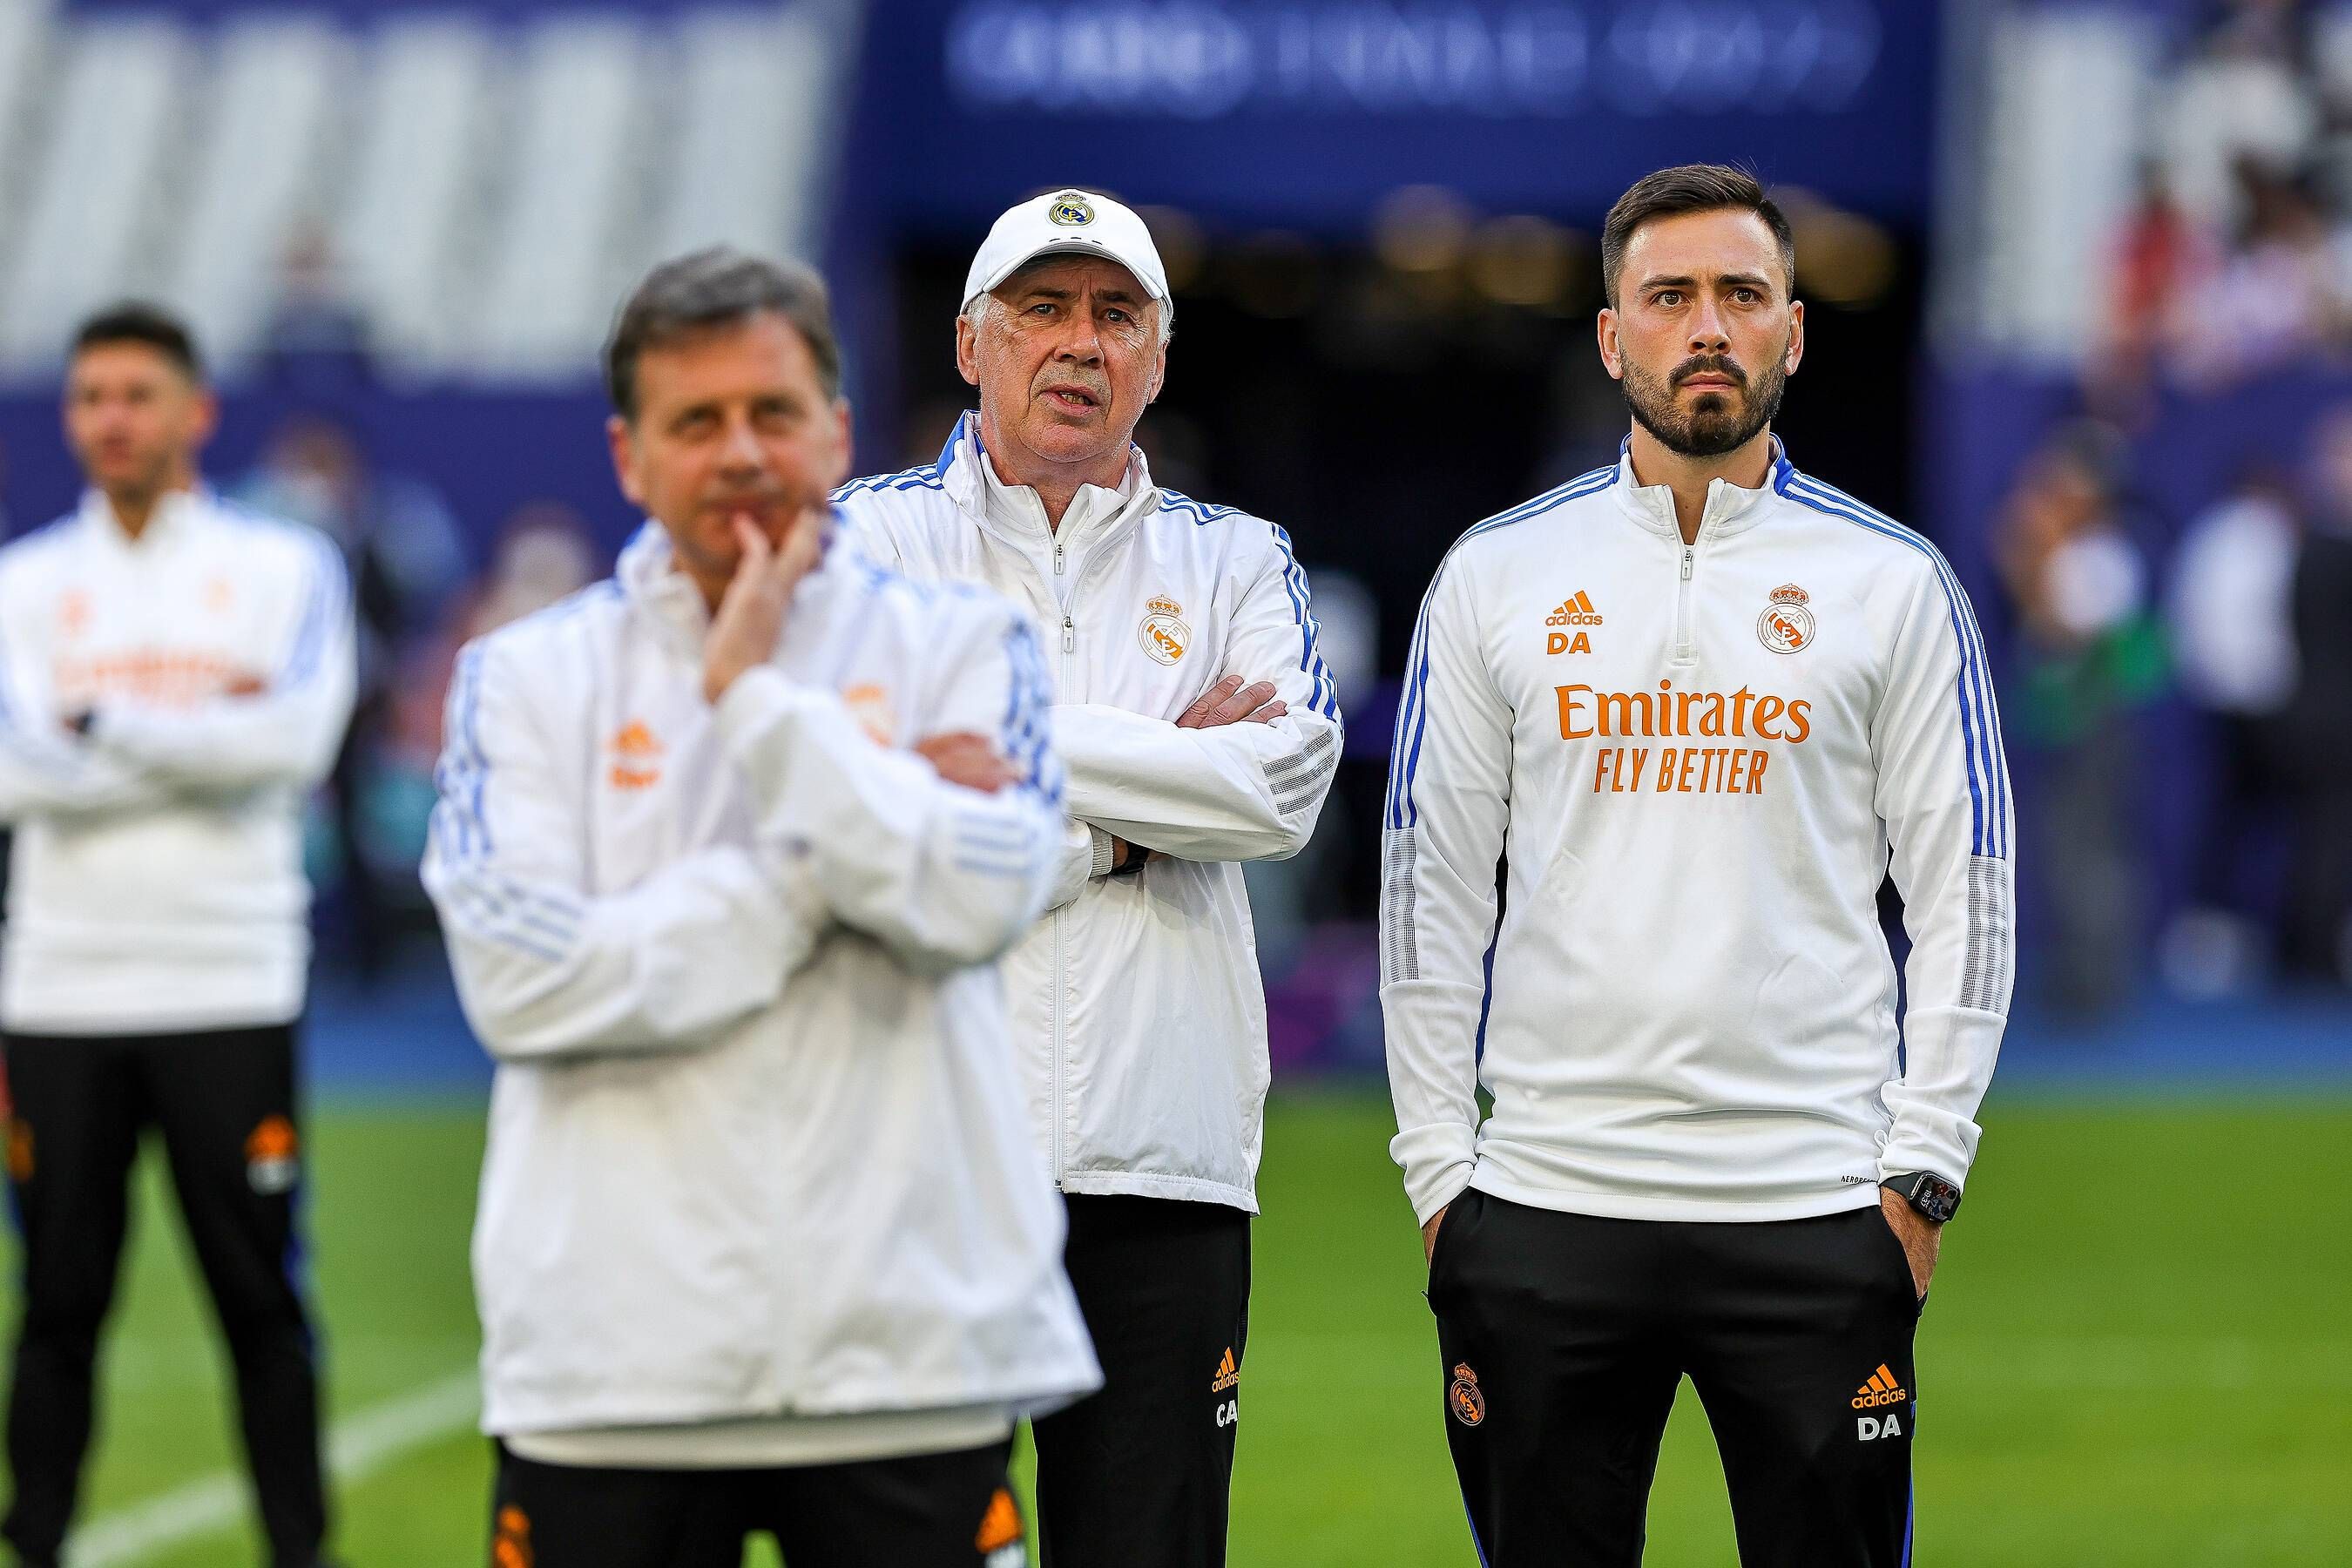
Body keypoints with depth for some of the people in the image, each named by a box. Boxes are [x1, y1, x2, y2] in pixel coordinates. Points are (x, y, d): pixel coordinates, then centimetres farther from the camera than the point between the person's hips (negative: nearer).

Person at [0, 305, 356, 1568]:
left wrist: (104, 726, -10)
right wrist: (202, 733, -10)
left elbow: (294, 739, -13)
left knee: (262, 1295, 0)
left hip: (230, 989, -1)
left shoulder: (285, 567, 4)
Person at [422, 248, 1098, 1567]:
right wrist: (821, 865, -9)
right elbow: (522, 984, -8)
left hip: (908, 1349, 0)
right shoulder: (531, 678, 6)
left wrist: (755, 694, -9)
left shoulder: (962, 647, 7)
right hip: (615, 1363, 0)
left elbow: (976, 902, -11)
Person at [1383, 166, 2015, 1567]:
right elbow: (1431, 887, 9)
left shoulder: (1893, 583, 4)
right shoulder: (1497, 575, 7)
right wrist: (1438, 1166, 3)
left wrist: (1922, 1172, -3)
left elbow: (1964, 895, 4)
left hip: (1815, 1221, -1)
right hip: (1545, 1208, 1)